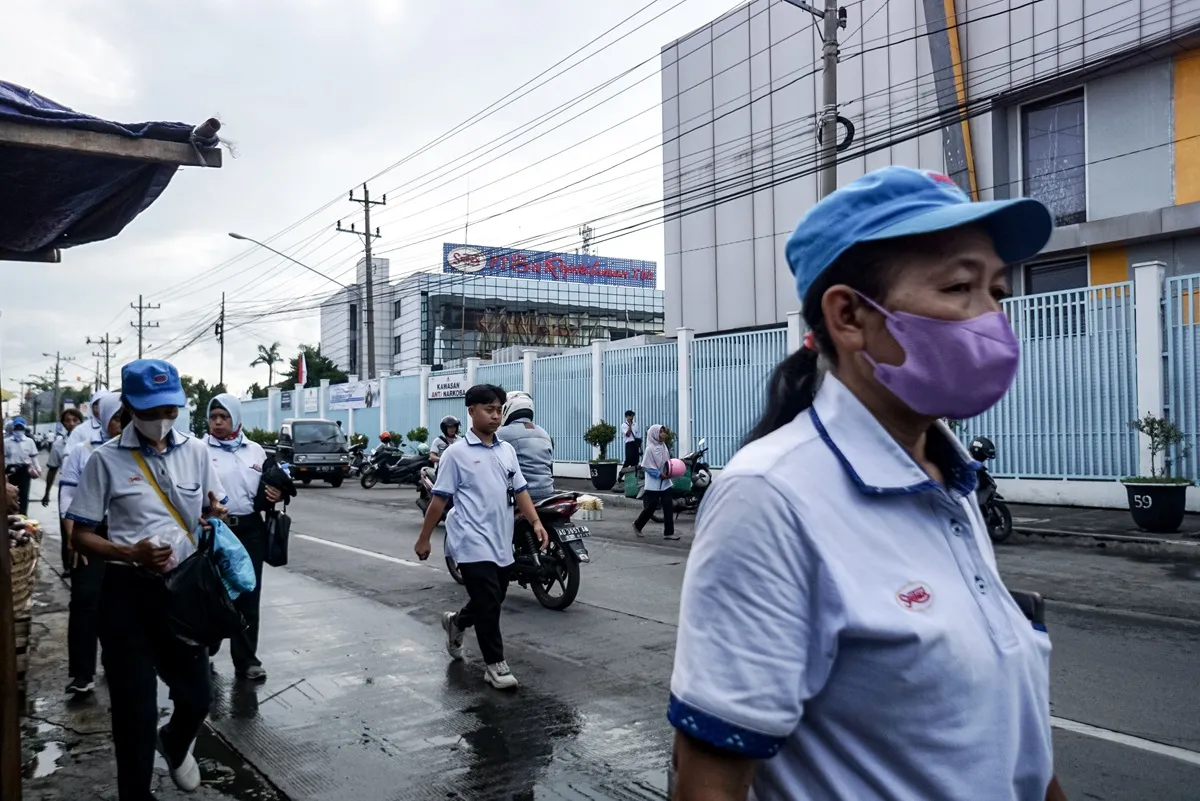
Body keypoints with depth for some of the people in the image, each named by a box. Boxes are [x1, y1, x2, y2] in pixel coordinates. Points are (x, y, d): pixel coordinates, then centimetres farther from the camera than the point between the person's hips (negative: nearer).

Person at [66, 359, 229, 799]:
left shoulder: (195, 450, 2)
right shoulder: (107, 459, -7)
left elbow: (215, 510, 12)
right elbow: (80, 536, -4)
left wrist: (215, 515, -12)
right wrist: (131, 553, -22)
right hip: (129, 591, -3)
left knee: (197, 696, 13)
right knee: (135, 707, 6)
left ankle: (175, 745, 48)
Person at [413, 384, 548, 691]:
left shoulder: (507, 450, 10)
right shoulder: (456, 453, -7)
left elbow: (519, 491, 12)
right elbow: (439, 499, -5)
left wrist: (536, 522, -1)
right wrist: (424, 539, -2)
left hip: (502, 542, 7)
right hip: (474, 543, -6)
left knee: (493, 601, 17)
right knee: (488, 603, -7)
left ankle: (456, 623, 44)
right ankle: (495, 664, 6)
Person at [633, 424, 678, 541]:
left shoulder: (664, 446, 5)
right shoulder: (650, 448, -14)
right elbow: (645, 467, -14)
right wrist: (659, 474, -18)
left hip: (665, 482, 6)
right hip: (653, 484, -6)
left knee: (669, 507, 1)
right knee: (650, 507, 5)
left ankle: (668, 532, 6)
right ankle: (637, 525, 28)